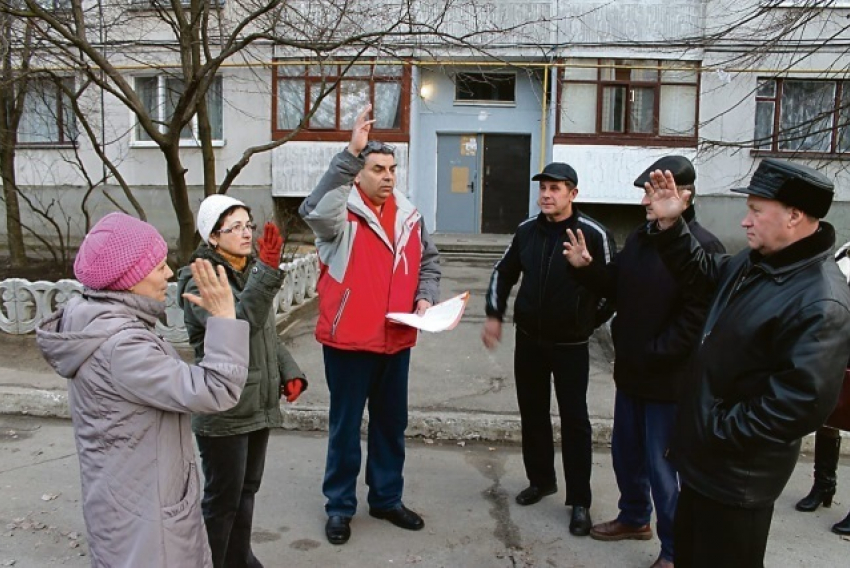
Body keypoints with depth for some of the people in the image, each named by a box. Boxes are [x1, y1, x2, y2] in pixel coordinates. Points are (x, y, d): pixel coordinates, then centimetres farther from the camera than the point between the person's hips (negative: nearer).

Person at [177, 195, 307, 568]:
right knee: (222, 499, 5)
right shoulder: (201, 282, -15)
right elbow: (237, 324, -33)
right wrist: (268, 271, -39)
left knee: (247, 490, 20)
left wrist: (289, 372, 4)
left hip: (258, 406, 8)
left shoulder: (251, 273, 9)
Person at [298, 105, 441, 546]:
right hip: (348, 339, -5)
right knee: (345, 425, 10)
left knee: (391, 424, 18)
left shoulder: (409, 216, 6)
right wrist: (351, 152, -39)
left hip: (396, 339, 6)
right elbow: (314, 209, -36)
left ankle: (387, 498, 37)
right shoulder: (341, 212, -12)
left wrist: (426, 297, -2)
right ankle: (339, 506, 28)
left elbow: (428, 261, 16)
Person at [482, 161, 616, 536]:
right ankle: (541, 480, 34)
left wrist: (588, 322, 1)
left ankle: (579, 501, 15)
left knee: (574, 420, 2)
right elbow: (504, 273, 13)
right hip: (528, 339, 5)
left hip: (571, 345, -4)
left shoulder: (593, 234, -14)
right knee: (532, 413, 14)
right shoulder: (526, 230, 1)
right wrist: (494, 314, 4)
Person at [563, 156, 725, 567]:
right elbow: (615, 287, 14)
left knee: (661, 463, 4)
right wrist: (586, 268, -4)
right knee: (625, 451, 21)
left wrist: (652, 356, -19)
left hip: (669, 378, -8)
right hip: (630, 370, 8)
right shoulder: (639, 237, 6)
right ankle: (634, 518, 44)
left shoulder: (703, 247, -19)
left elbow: (696, 320, -22)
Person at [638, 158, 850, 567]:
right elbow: (701, 275, 19)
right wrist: (670, 225, 4)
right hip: (703, 458, 9)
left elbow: (803, 404, -31)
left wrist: (719, 431, -23)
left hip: (738, 475, -9)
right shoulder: (753, 262, 2)